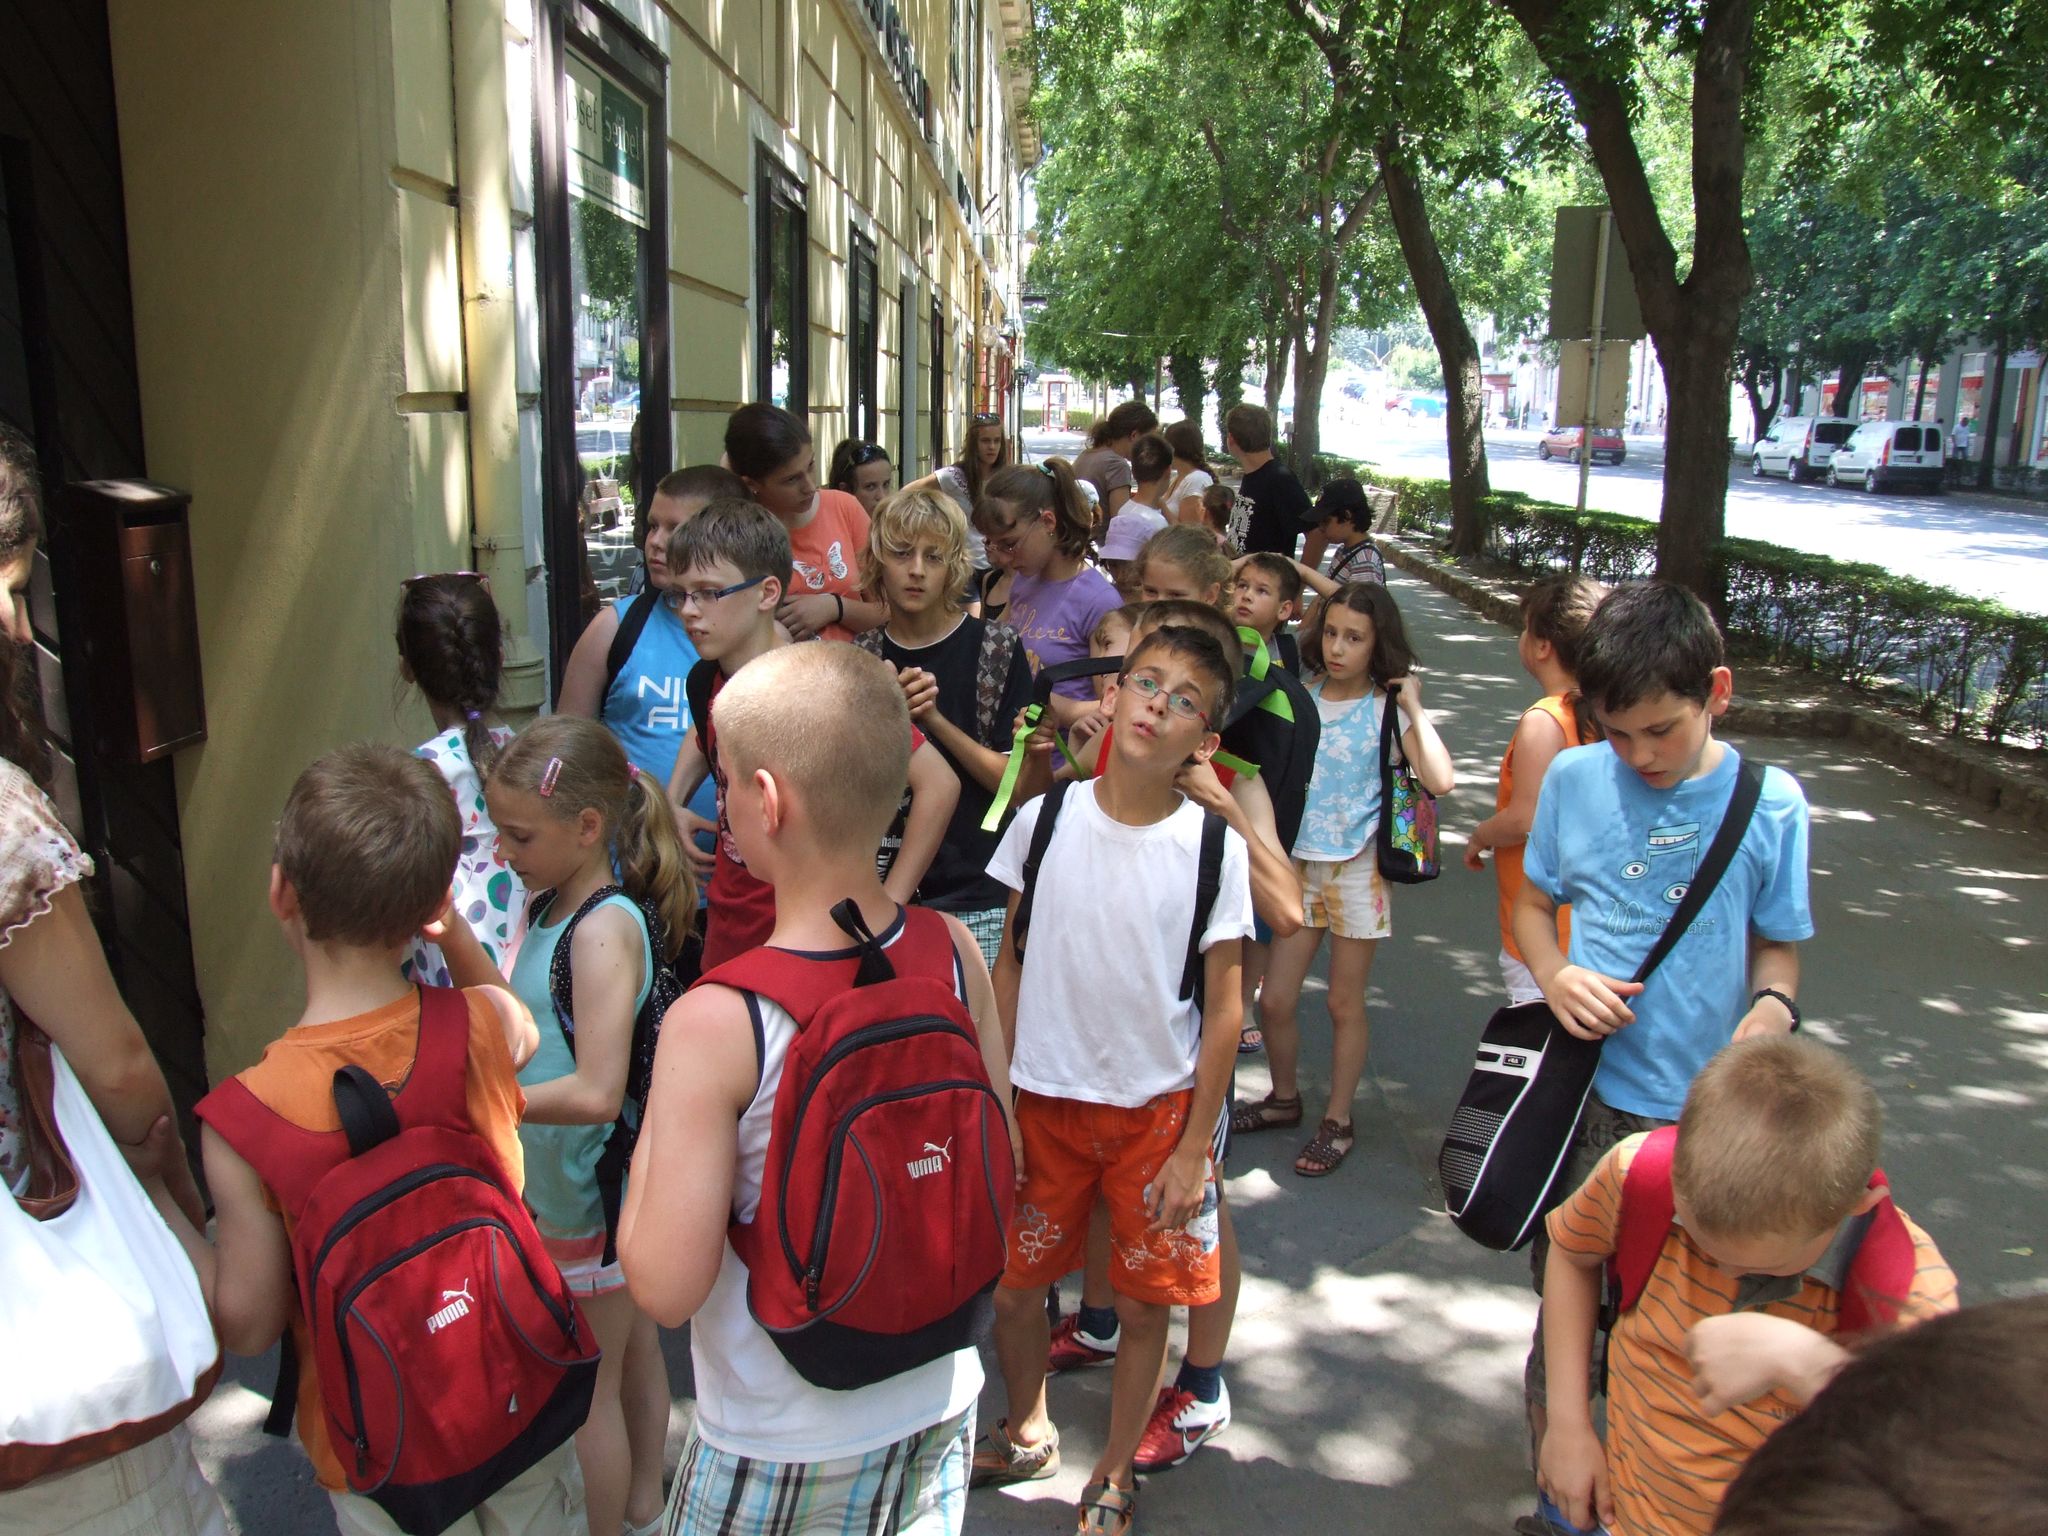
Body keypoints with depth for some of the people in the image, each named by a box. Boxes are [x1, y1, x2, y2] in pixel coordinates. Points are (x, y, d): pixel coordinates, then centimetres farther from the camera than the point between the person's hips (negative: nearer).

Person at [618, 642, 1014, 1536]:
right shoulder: (954, 952, -13)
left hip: (783, 1447, -4)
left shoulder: (714, 1024, -27)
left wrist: (649, 1151, -8)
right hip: (939, 1406, 4)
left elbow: (667, 1288, -22)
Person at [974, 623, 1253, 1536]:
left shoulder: (1213, 846, -11)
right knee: (1012, 1281, 12)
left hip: (1158, 1107, -1)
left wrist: (1194, 1146, -5)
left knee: (1142, 1301, 10)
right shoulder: (1045, 820, -8)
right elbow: (1010, 967, 1)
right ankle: (1027, 1433, 42)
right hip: (1043, 1097, 2)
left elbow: (1223, 1010, -5)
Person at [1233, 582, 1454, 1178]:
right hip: (1300, 862, 4)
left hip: (1357, 868, -4)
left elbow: (1440, 780, -24)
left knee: (1345, 1003, 9)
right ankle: (1284, 1099, 31)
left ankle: (1337, 1122, 25)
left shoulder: (1387, 707, -9)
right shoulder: (1303, 695, 2)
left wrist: (1413, 706, -19)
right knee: (1274, 1001, 7)